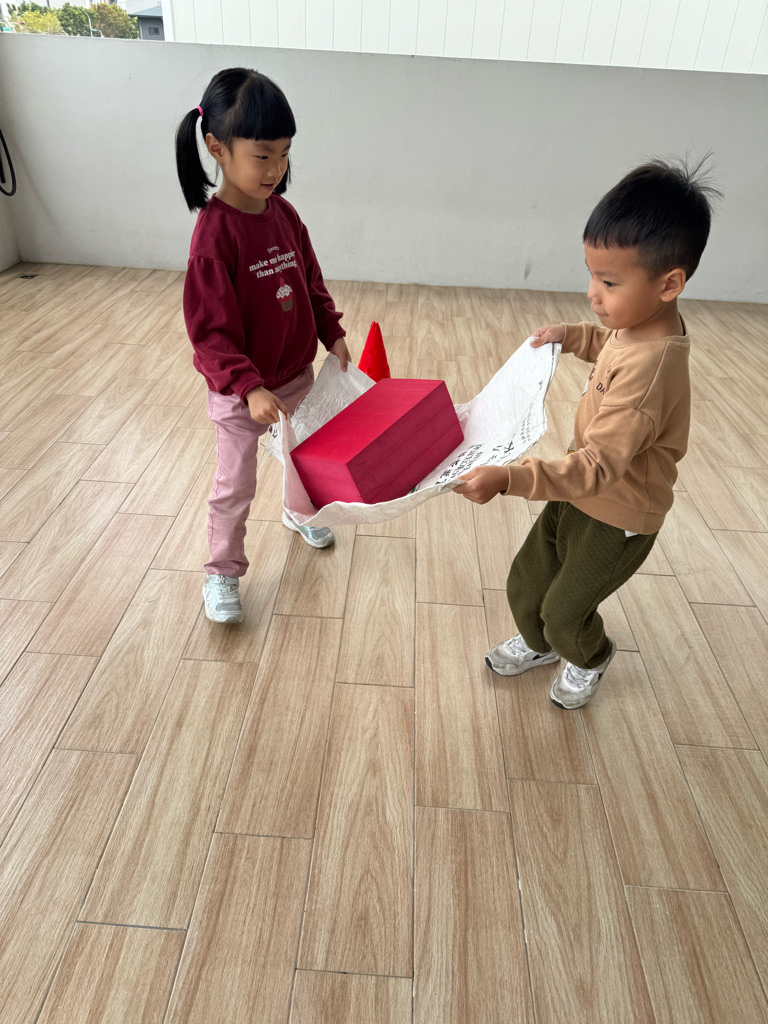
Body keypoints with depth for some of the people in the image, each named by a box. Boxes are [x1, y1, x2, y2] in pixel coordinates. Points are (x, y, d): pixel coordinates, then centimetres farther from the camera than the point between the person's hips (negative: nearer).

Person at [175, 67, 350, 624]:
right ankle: (223, 571, 29)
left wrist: (333, 333, -5)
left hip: (297, 374, 7)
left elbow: (312, 283, 9)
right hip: (241, 391, -6)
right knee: (235, 487, 7)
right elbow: (210, 331, -23)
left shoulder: (284, 214, -2)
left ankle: (300, 513, 56)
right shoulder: (215, 232, -22)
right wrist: (248, 387, -33)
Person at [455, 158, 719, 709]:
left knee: (564, 612, 15)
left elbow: (598, 466, -38)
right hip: (579, 494, 8)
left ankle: (591, 659, 49)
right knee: (525, 584, 19)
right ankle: (537, 644, 50)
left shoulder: (650, 368, -36)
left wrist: (509, 478, -45)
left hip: (617, 519, -8)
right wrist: (573, 335, 2)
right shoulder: (640, 323, -8)